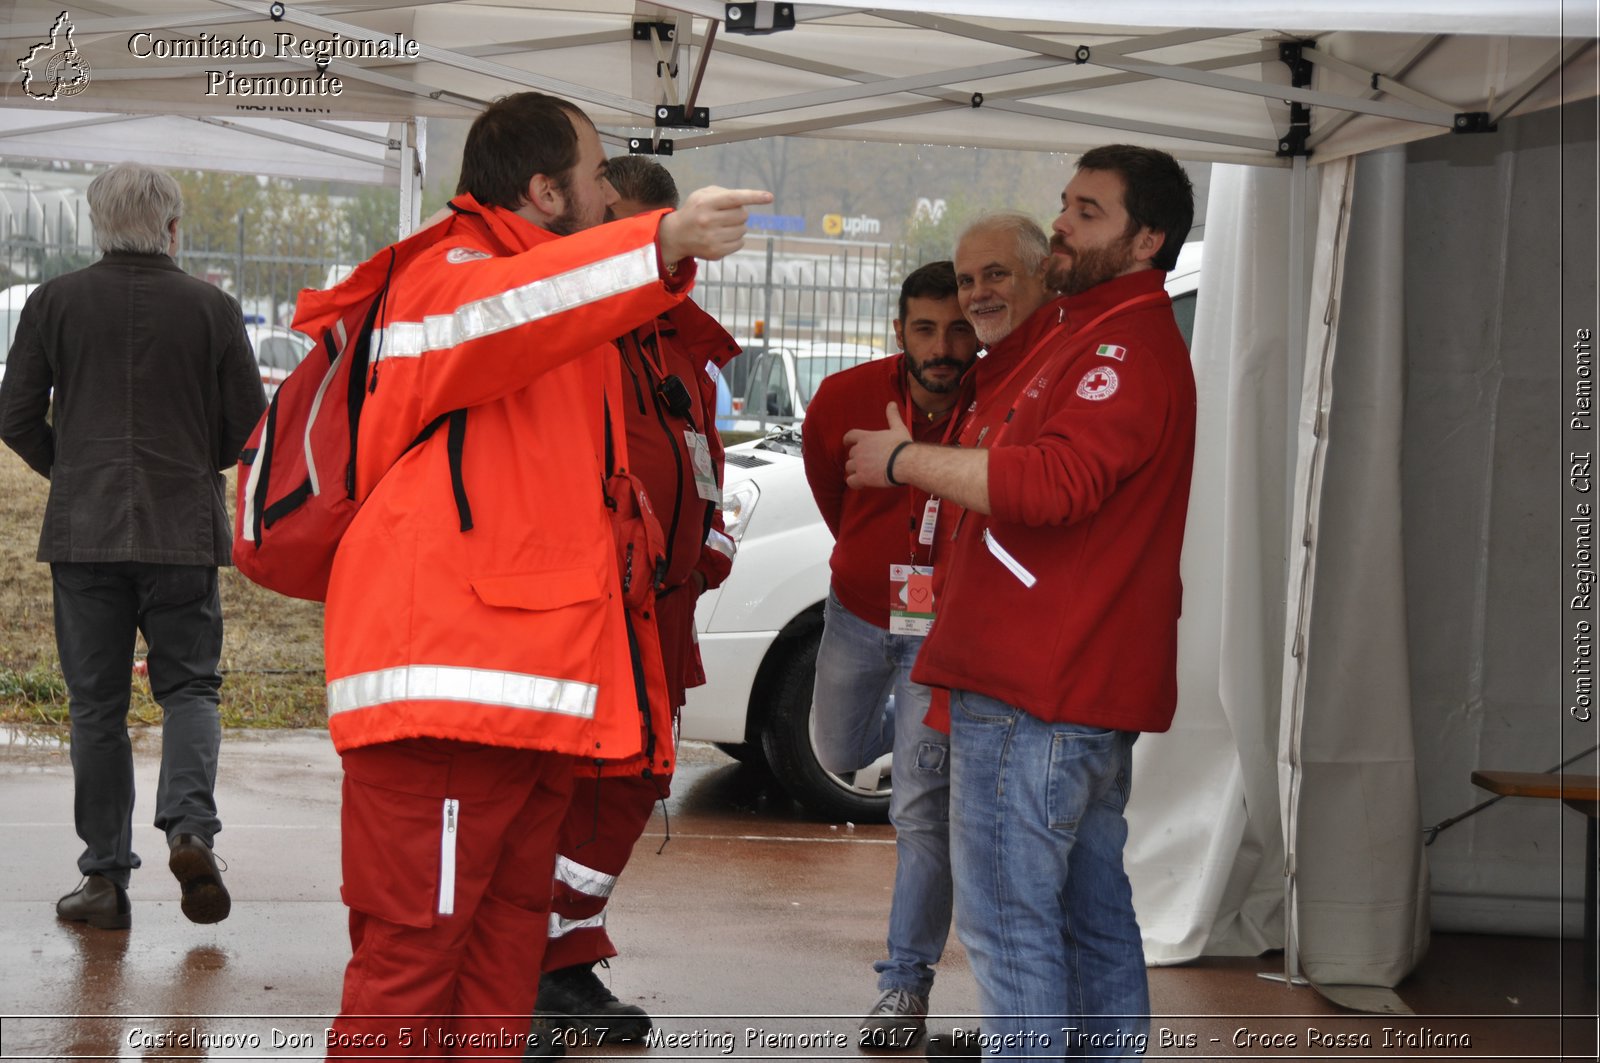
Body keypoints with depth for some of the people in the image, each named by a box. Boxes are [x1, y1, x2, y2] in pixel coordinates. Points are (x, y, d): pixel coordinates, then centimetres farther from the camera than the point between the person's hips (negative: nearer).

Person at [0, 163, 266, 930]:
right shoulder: (211, 307, -1)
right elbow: (248, 416, 3)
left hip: (84, 525, 0)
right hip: (183, 528, 0)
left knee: (96, 704, 6)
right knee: (188, 685, 9)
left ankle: (105, 879, 6)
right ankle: (190, 826, -15)